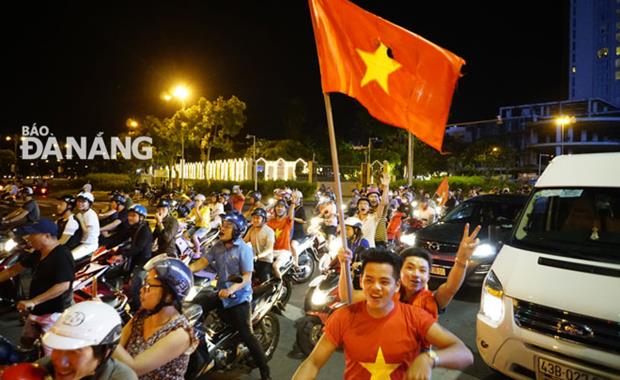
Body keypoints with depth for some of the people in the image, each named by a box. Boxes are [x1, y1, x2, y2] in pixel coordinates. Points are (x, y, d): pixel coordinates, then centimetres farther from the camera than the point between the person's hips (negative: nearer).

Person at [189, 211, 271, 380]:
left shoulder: (244, 249, -15)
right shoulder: (218, 246, 4)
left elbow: (247, 277, -19)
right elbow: (202, 262, -1)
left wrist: (232, 289, -35)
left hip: (238, 298, -6)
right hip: (221, 293, 7)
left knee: (246, 335, -7)